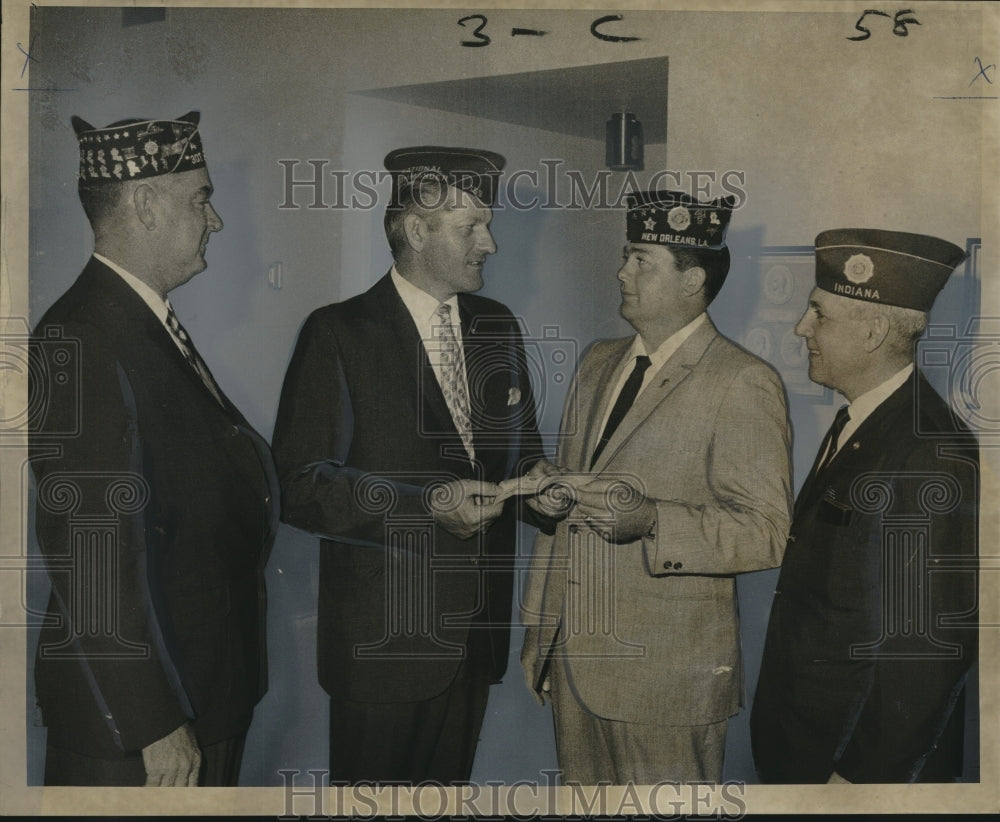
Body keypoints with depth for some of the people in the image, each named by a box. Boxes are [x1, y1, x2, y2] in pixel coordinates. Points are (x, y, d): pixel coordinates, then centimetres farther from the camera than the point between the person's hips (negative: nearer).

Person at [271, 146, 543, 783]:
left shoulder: (497, 326, 10)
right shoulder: (338, 334, -9)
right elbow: (301, 486, -14)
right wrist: (426, 503, -24)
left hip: (477, 628, 6)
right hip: (382, 633, -5)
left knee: (449, 781, 16)